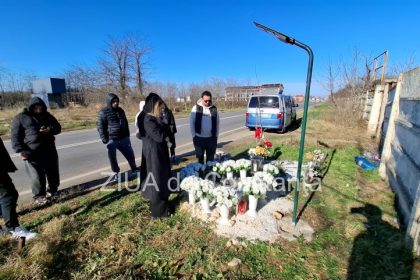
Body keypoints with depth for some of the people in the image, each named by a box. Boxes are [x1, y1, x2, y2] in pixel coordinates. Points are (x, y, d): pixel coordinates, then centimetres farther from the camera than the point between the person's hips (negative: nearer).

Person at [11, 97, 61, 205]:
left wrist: (50, 130, -10)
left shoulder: (47, 115, 10)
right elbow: (15, 136, -3)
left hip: (49, 150, 4)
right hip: (32, 153, -4)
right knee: (37, 176, 0)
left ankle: (52, 191, 33)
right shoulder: (21, 118, -3)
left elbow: (58, 128, 14)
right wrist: (21, 151, -13)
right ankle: (39, 196, 18)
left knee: (53, 172, 13)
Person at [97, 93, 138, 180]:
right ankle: (116, 173, 24)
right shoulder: (103, 112, -8)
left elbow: (125, 123, 18)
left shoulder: (120, 110, 9)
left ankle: (134, 169, 30)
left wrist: (127, 135, 16)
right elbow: (100, 127, -8)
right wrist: (105, 139, -12)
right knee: (112, 157, 7)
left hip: (123, 138, 5)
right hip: (112, 139, -4)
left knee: (130, 154, 12)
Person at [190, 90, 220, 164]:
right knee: (200, 158, 11)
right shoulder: (196, 108, -4)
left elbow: (217, 122, 8)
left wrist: (216, 136, 6)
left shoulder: (214, 109, 1)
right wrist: (194, 136, -5)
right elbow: (191, 123, -3)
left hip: (211, 138, 2)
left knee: (210, 158, 11)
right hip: (199, 138, -1)